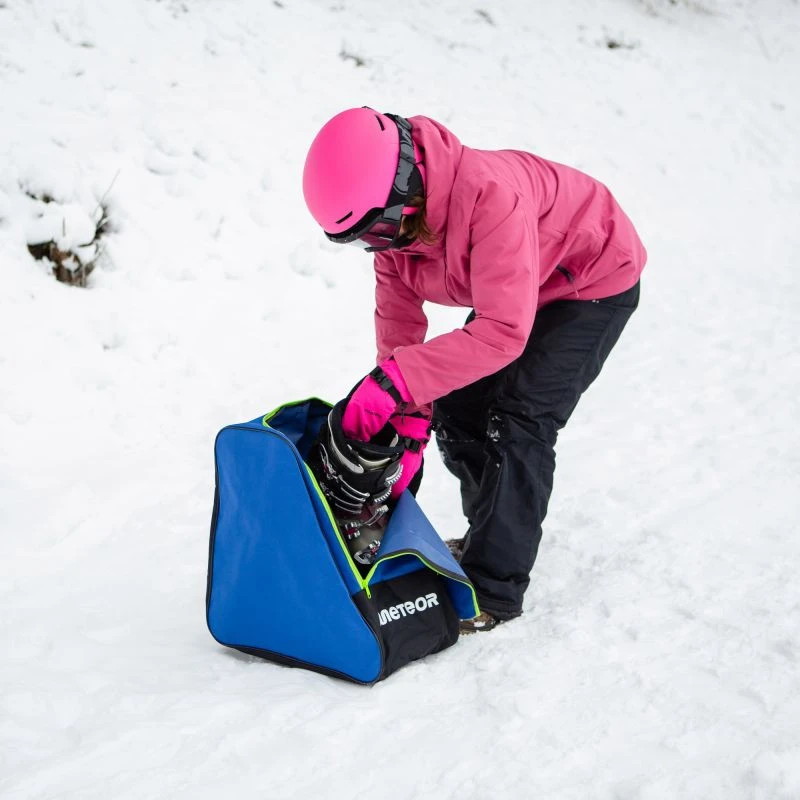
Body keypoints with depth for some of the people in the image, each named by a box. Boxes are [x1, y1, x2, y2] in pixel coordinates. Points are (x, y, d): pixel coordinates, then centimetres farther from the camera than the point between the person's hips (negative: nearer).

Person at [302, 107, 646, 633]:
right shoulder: (393, 216, -17)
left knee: (518, 422, -16)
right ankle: (492, 537, 28)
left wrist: (395, 380, -47)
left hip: (597, 281, -8)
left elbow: (504, 332, -45)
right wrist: (408, 416, -23)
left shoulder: (489, 194, -42)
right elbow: (397, 318, -13)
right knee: (456, 411, 6)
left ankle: (494, 591, -7)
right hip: (519, 287, 8)